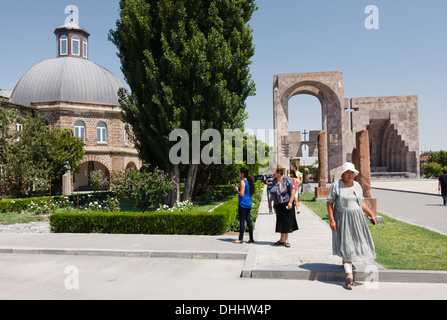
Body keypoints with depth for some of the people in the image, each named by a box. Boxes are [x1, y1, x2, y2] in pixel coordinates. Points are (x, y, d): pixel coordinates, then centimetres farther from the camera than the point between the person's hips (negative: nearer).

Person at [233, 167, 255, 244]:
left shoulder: (243, 181, -13)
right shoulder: (248, 181, 13)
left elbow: (241, 194, -18)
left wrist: (237, 189, -4)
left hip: (243, 204, -9)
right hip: (249, 204, 9)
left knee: (242, 221, -4)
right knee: (248, 220, 11)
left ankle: (240, 239, 0)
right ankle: (251, 238, 15)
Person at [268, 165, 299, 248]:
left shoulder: (286, 179, -13)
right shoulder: (274, 180, 5)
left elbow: (293, 191, -14)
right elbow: (272, 193, 15)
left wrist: (290, 202, -20)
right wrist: (270, 202, 14)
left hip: (286, 204, -5)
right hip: (278, 205, 5)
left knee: (286, 222, 0)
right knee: (280, 222, 9)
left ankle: (286, 240, 10)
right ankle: (282, 239, 18)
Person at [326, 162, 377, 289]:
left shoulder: (357, 185, 8)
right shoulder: (336, 185, -8)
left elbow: (361, 203, 17)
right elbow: (329, 203, -8)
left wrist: (371, 214, 7)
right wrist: (331, 219, -14)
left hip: (357, 218, 6)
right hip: (342, 219, -5)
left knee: (356, 241, 12)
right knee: (346, 244, -7)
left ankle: (346, 262, 39)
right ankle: (349, 275, -5)